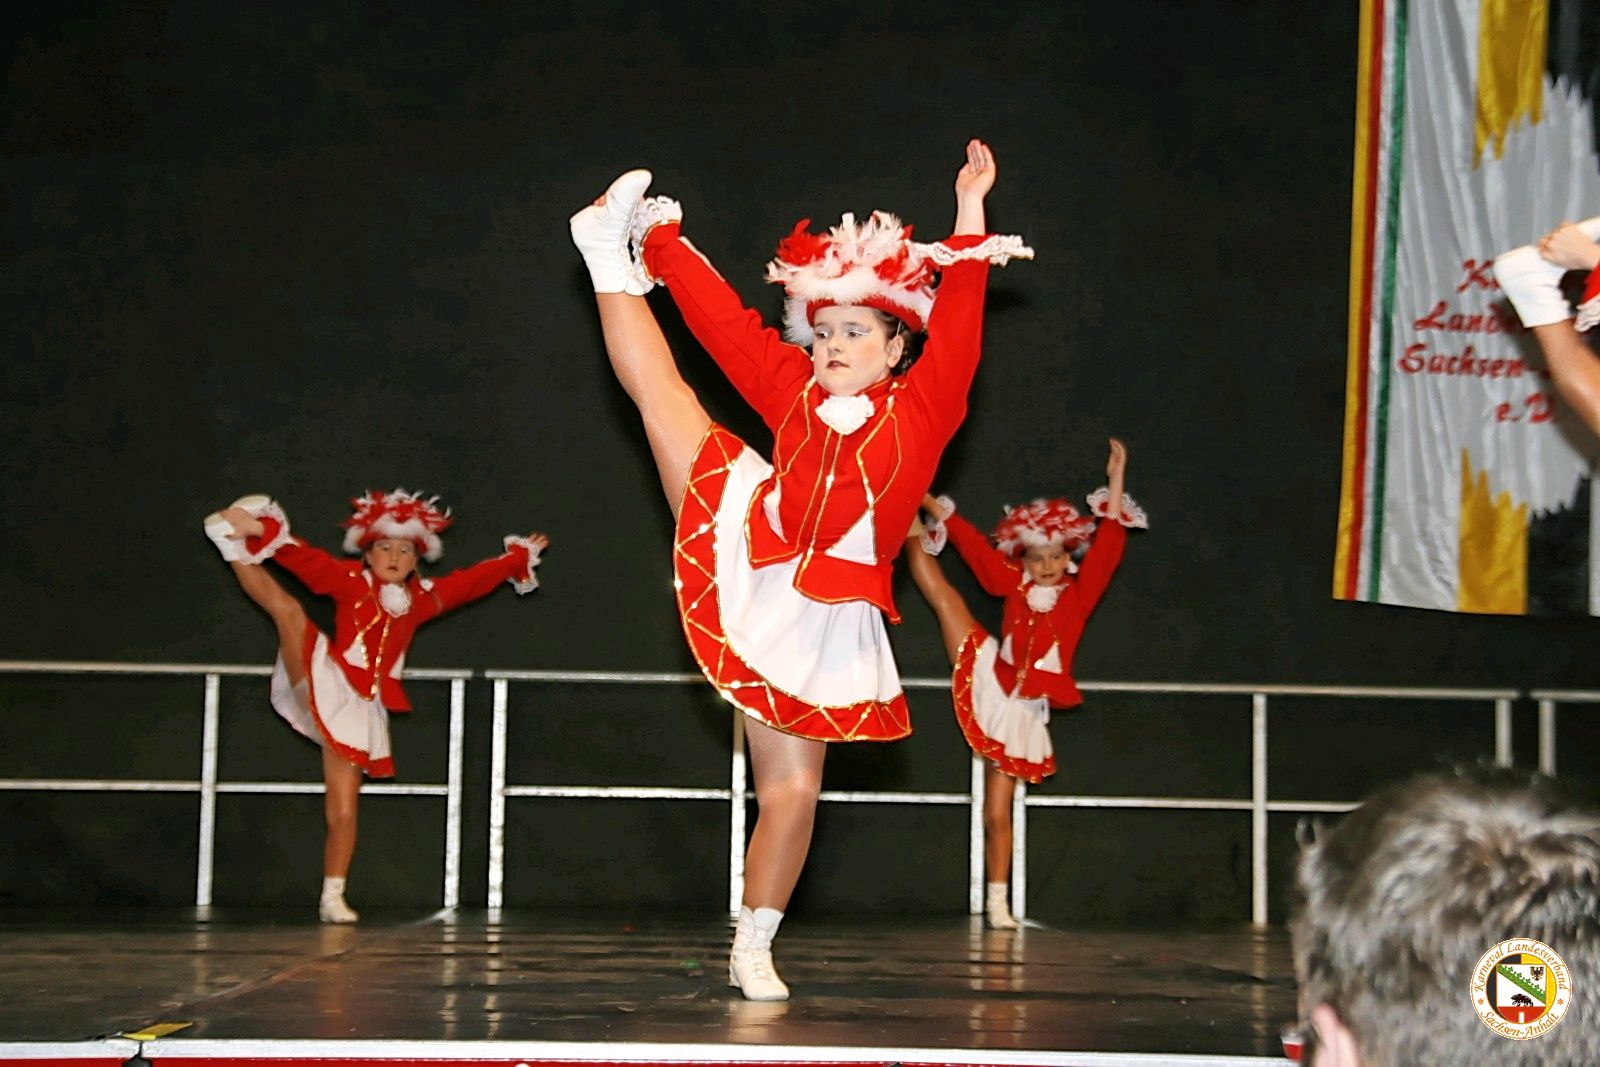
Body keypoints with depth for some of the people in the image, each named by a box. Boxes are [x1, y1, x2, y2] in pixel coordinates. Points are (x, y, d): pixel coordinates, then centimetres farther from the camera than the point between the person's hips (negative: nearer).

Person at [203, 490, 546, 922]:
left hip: (358, 708, 3)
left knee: (343, 812, -2)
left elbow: (474, 579, 24)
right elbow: (306, 560, -11)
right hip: (321, 684, -3)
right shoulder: (351, 582, 3)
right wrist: (262, 532, -25)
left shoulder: (421, 598, 15)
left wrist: (519, 558, 29)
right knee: (287, 609, -25)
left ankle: (333, 898, 5)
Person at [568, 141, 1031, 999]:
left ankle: (752, 950, 14)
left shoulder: (919, 410, 2)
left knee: (792, 788, 0)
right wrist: (663, 243, 9)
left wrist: (970, 212, -11)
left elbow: (956, 322, -7)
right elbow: (727, 322, 10)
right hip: (743, 563, 2)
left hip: (820, 623, -2)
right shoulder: (796, 396, 8)